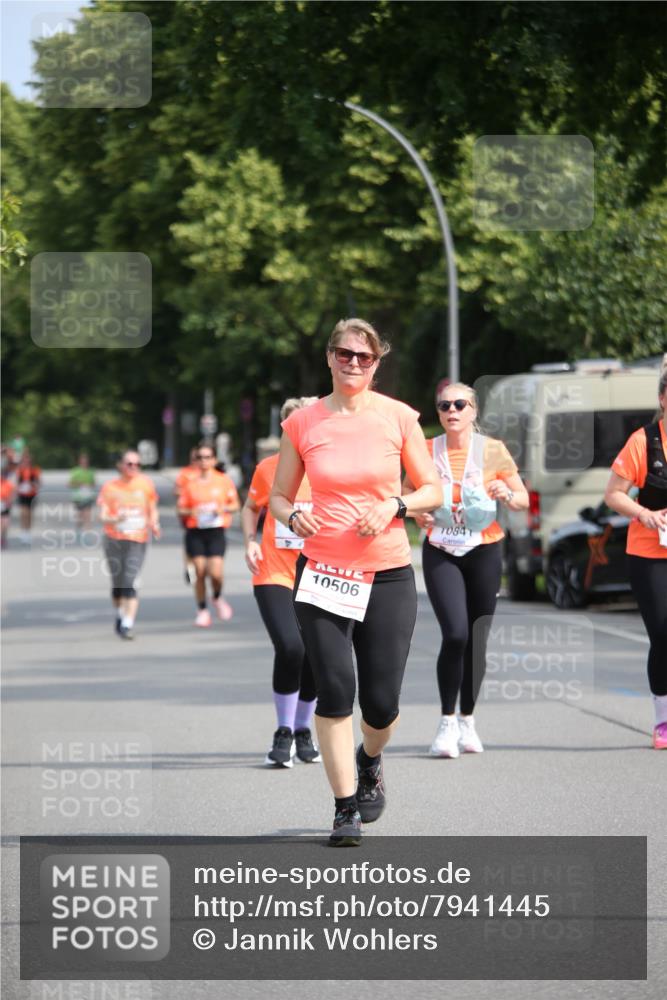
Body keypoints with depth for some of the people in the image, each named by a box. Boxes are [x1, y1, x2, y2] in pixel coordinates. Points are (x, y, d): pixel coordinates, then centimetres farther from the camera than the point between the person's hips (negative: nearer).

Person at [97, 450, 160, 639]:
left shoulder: (145, 484, 4)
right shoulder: (110, 487, 1)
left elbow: (153, 510, 15)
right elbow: (103, 516, -3)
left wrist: (154, 524, -4)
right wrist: (115, 519, -24)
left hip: (137, 540, -1)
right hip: (114, 540, 1)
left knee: (130, 583, -13)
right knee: (118, 582, 7)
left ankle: (128, 625, -16)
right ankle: (120, 615, 33)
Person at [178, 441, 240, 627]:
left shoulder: (224, 480, 5)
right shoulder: (191, 484, 6)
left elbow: (235, 504, 8)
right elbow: (182, 508, 8)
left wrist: (223, 509, -11)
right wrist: (190, 512, -13)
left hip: (216, 531, -1)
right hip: (195, 533, 1)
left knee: (216, 573, -12)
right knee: (200, 573, -2)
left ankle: (218, 598, 20)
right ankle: (202, 610, 12)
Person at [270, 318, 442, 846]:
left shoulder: (398, 418, 1)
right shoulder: (302, 423, 2)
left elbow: (433, 490, 7)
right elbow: (279, 497, 10)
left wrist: (394, 506, -12)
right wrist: (293, 516, -12)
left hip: (388, 574, 0)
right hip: (322, 574, 0)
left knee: (381, 702, 1)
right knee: (334, 689, -10)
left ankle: (370, 760, 36)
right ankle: (346, 808, 2)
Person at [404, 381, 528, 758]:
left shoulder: (492, 450, -1)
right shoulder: (426, 451, -1)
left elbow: (523, 499, 4)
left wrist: (508, 496, -18)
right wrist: (417, 513, -9)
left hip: (484, 552, 1)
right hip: (441, 554, -1)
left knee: (477, 639, 6)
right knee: (455, 634, -18)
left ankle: (467, 721, 23)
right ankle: (447, 723, -6)